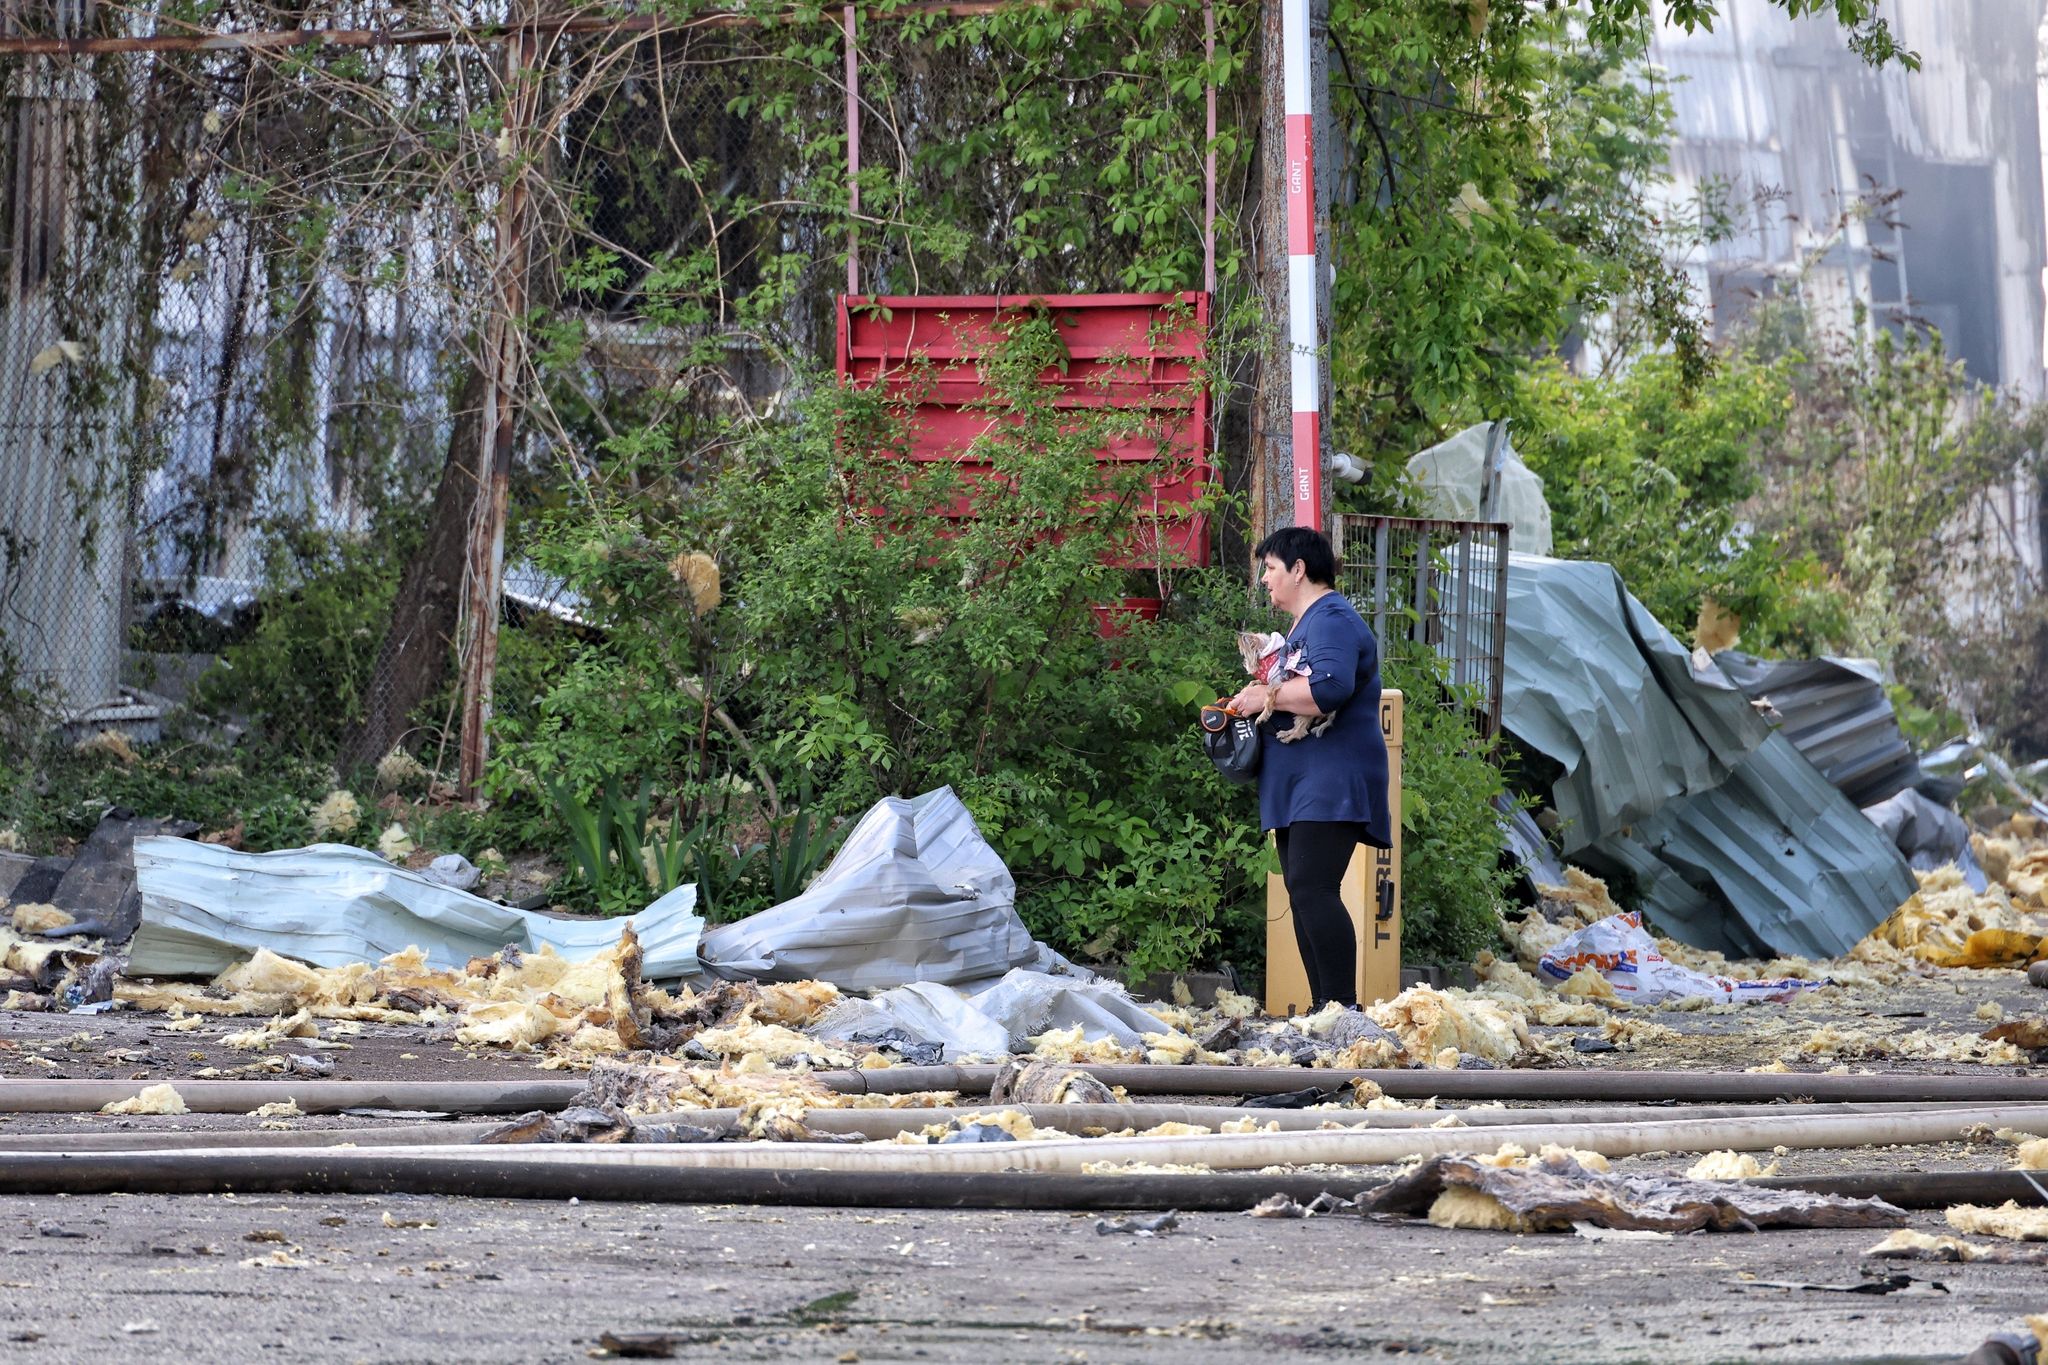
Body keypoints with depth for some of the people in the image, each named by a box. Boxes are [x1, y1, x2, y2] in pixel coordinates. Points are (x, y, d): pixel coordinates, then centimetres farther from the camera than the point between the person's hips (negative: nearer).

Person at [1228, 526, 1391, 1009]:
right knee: (1302, 892, 7)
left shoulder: (1333, 620, -11)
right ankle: (1322, 1006, 8)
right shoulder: (1305, 624, 24)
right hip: (1298, 787, 11)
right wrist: (1259, 698, 17)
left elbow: (1329, 687, -28)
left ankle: (1343, 1006, -24)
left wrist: (1268, 696, -16)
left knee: (1312, 888, -20)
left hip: (1329, 785, -11)